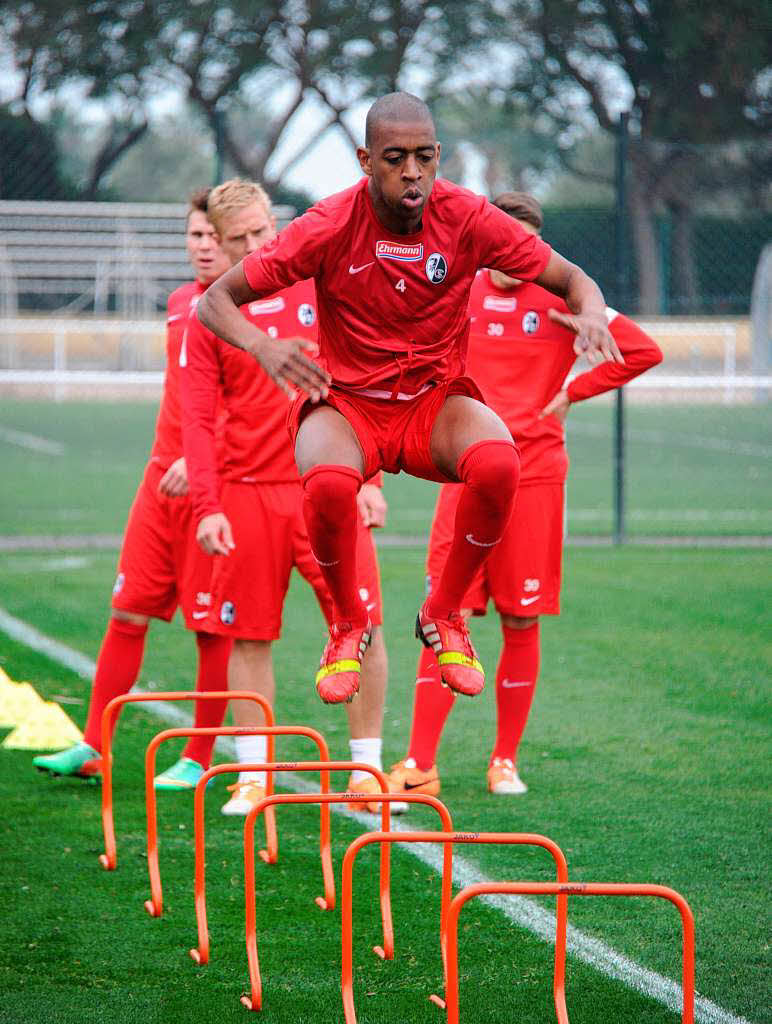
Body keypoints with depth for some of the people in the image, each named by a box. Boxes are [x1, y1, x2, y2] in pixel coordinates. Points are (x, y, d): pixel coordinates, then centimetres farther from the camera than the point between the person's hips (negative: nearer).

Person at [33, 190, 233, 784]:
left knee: (213, 628, 0)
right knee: (128, 612, 5)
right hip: (163, 477, 7)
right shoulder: (179, 304, 14)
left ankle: (199, 759, 9)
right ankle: (93, 749, 10)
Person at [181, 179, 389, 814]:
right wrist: (208, 506, -9)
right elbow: (199, 419, 1)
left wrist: (368, 479, 0)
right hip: (248, 493, 0)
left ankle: (367, 768, 6)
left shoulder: (324, 291, 4)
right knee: (251, 637, 3)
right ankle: (253, 776, 12)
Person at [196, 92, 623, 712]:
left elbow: (571, 279, 0)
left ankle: (444, 615, -7)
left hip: (436, 402, 1)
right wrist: (263, 347, -32)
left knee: (498, 464, -34)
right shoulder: (329, 227, -14)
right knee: (327, 482, -37)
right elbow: (216, 302, -10)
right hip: (346, 401, -1)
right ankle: (350, 621, -5)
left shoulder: (466, 218, -10)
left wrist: (591, 313, -26)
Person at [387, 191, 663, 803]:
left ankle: (506, 760, 15)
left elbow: (642, 351, -3)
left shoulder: (562, 299, -1)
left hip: (535, 475, -1)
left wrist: (571, 393, -3)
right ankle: (420, 766, -5)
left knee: (522, 622, 3)